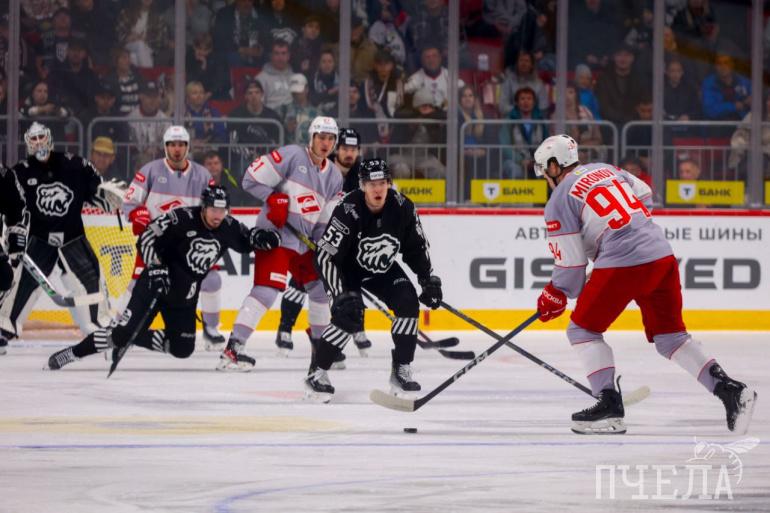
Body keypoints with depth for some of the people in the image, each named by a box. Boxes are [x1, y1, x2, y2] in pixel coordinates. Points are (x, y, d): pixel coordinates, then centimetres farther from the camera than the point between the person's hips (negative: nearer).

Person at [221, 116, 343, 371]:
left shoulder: (334, 176, 11)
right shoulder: (292, 156, -10)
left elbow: (327, 216, 14)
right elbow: (252, 178, -11)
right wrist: (274, 198, -19)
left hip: (305, 241, 8)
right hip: (274, 234, -8)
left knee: (322, 288, 17)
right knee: (267, 290, -22)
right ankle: (232, 350, -28)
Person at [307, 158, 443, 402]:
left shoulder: (403, 208, -18)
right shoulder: (348, 211, -33)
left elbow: (416, 247, -1)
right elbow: (326, 255, -33)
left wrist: (429, 280, -5)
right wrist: (342, 294, -39)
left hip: (381, 268, 5)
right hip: (345, 268, -5)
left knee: (408, 304, -13)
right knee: (349, 315, -24)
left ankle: (401, 371, -2)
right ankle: (316, 373, -11)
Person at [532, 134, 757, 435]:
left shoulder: (559, 201, -1)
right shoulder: (606, 170, 18)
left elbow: (570, 263, 0)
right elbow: (645, 197, 27)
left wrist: (555, 296, 16)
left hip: (622, 265, -7)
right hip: (662, 255, 7)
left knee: (583, 330, 8)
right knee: (670, 336, 16)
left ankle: (609, 405, -3)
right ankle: (729, 390, 4)